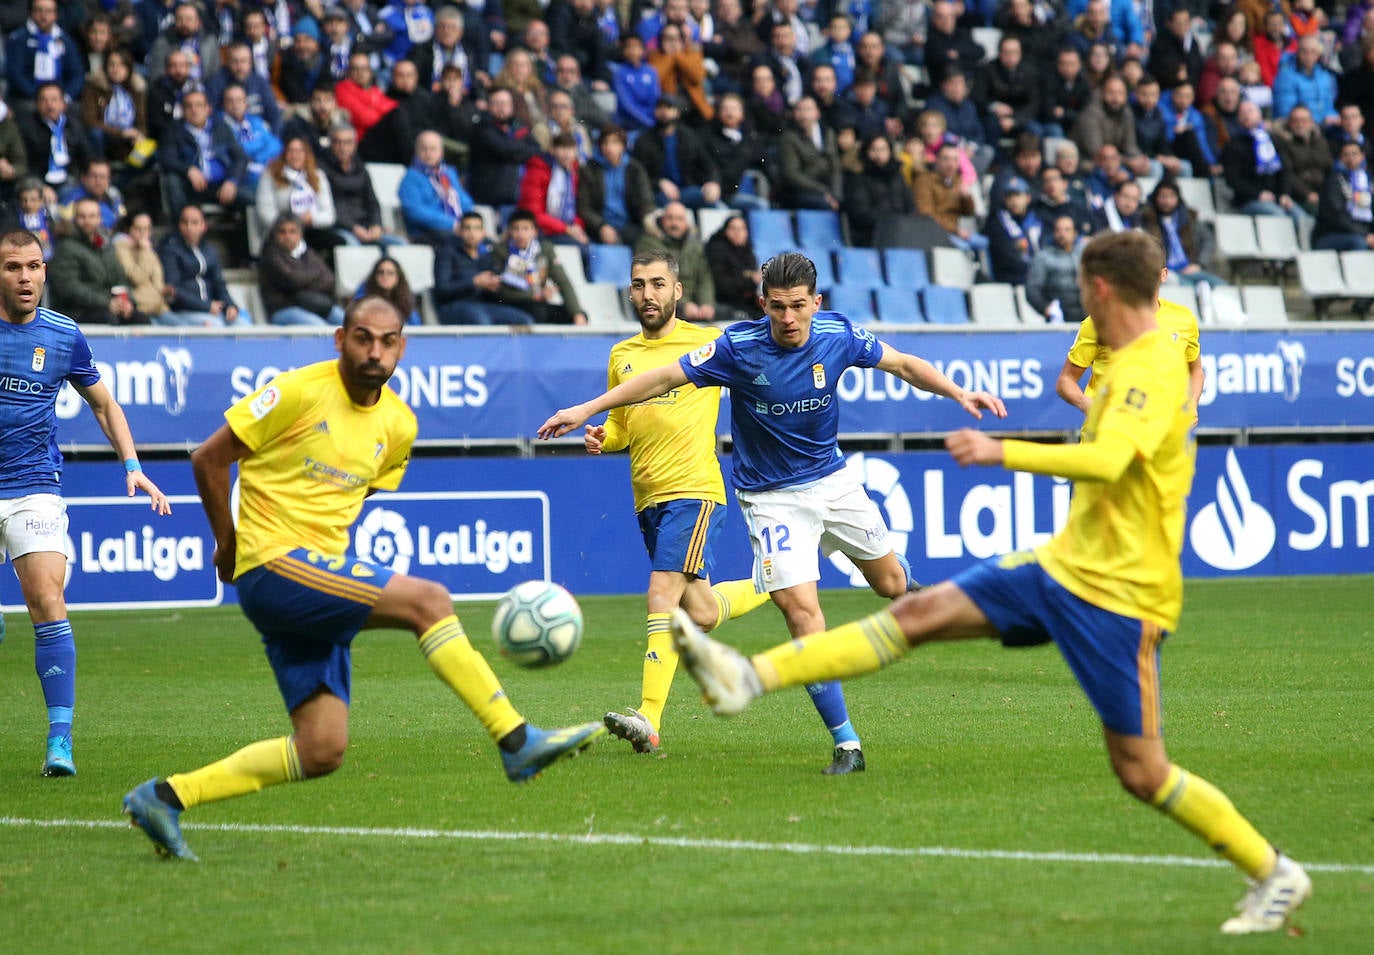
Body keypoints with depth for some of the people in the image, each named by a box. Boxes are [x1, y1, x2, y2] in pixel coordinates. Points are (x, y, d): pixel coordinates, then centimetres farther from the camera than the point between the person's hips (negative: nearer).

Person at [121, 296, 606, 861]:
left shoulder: (398, 424, 10)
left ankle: (167, 796, 8)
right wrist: (229, 545, 1)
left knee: (321, 753, 1)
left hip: (318, 573, 8)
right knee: (428, 601, -21)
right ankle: (517, 742, -19)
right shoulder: (301, 392, -10)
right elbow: (209, 458, -4)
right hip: (272, 564, -8)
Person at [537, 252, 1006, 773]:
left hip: (832, 479, 4)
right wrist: (586, 409, -16)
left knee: (890, 582, 15)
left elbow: (905, 364, 4)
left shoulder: (838, 335, -12)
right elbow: (664, 378, -14)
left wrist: (959, 394, -8)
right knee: (801, 609, -17)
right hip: (771, 496, -4)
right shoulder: (738, 347, -20)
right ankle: (846, 743, -11)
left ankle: (908, 587, 58)